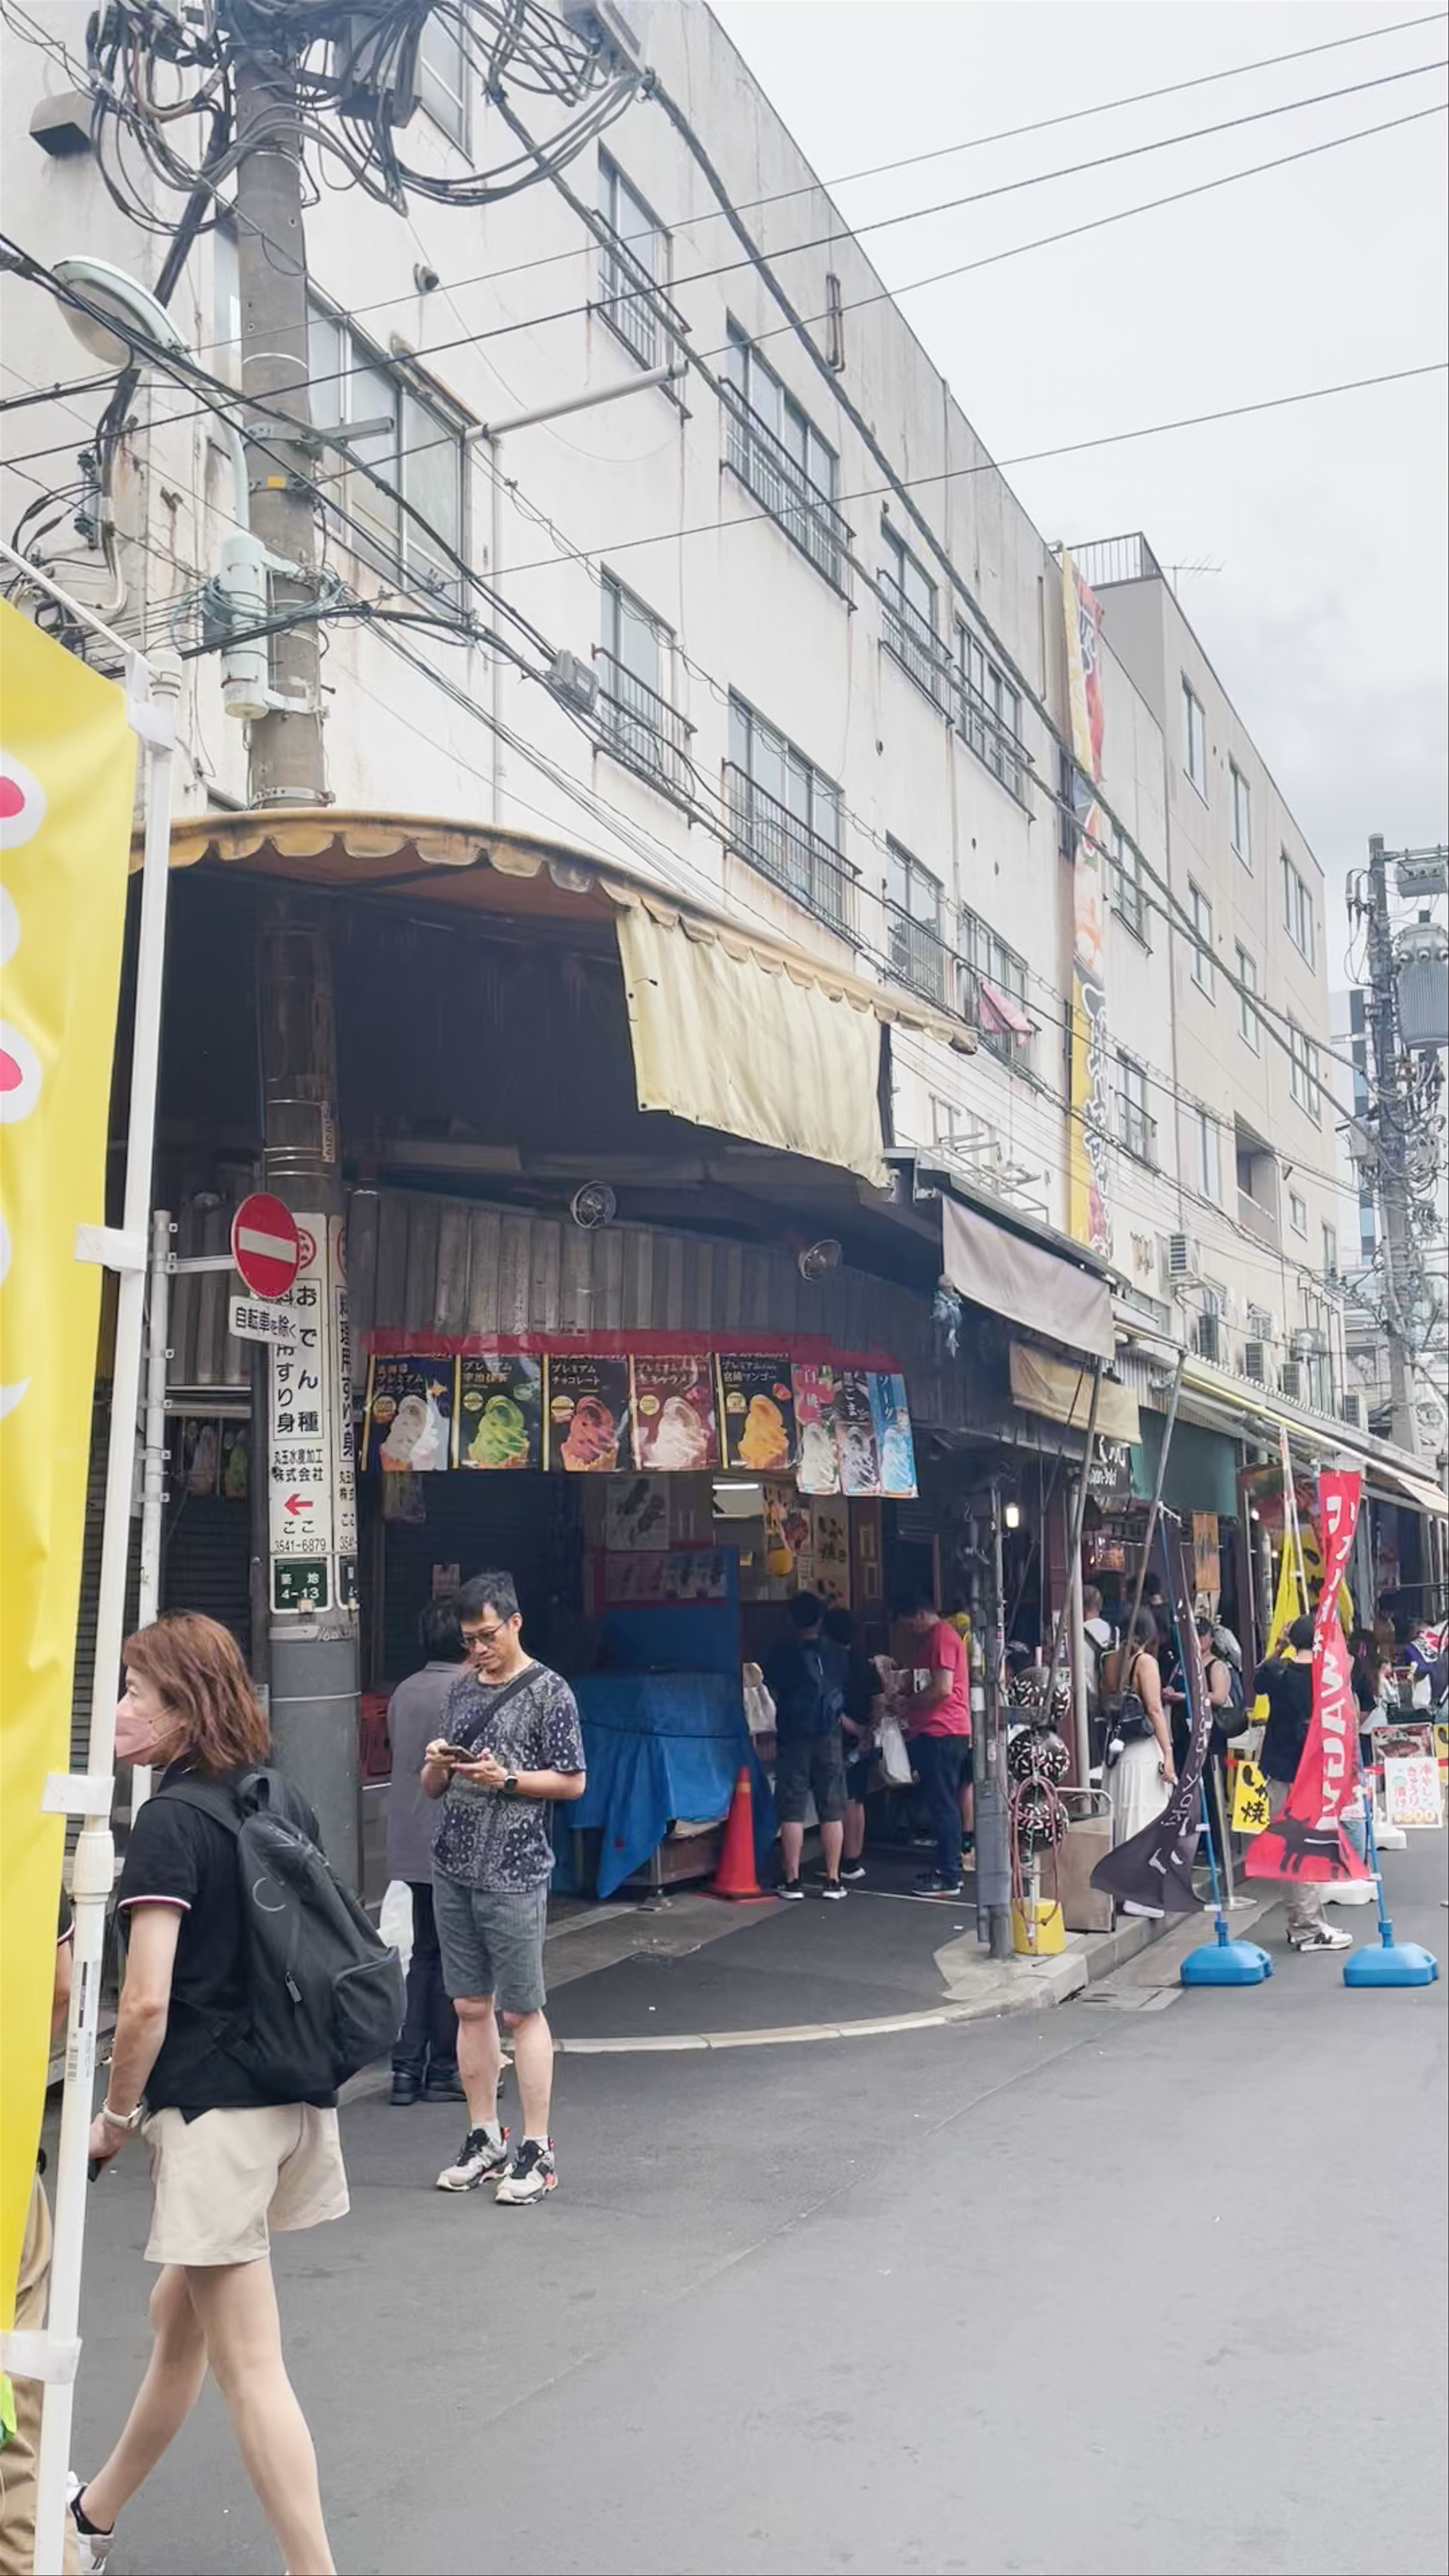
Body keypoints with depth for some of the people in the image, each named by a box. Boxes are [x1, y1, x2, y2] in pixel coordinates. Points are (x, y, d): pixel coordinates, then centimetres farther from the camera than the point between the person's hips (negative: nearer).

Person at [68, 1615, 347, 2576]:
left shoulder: (169, 1821, -16)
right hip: (297, 2097, 9)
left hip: (216, 2110, -9)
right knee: (179, 2317, 25)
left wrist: (116, 2114, -5)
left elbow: (147, 2001, -20)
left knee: (249, 2363, 1)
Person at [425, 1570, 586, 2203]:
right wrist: (437, 1766, -5)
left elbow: (572, 1782, -6)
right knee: (470, 2007, 11)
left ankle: (536, 2150, 6)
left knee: (521, 2012, -1)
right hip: (453, 1870, 6)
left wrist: (505, 1779, -17)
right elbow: (433, 1789, 17)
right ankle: (484, 2139, 21)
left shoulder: (548, 1691, -5)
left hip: (513, 1874, -6)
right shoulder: (462, 1688, 13)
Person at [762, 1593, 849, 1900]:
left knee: (792, 1811, 1)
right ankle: (833, 1880, 6)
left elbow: (772, 1695, 1)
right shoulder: (835, 1654, 4)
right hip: (829, 1737, 2)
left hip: (793, 1739, -2)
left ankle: (792, 1881, 1)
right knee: (832, 1811, 5)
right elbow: (845, 1696, 9)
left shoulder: (780, 1653, -3)